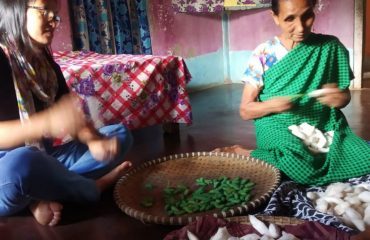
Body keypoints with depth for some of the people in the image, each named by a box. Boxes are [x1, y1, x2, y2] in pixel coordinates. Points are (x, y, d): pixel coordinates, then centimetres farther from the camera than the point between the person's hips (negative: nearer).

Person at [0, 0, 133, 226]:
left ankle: (45, 195, -15)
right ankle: (94, 188, -11)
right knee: (20, 162, -43)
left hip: (44, 159, 8)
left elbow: (72, 114, 4)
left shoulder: (46, 63, 8)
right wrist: (48, 122, -40)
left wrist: (94, 141, -17)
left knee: (120, 134, 5)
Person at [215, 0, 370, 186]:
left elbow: (345, 95, 13)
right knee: (301, 167, -36)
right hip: (279, 127, -4)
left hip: (324, 127, 5)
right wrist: (271, 105, -23)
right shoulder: (263, 54, -4)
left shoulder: (331, 47, 3)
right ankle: (243, 154, -7)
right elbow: (246, 110, -1)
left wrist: (340, 98, -13)